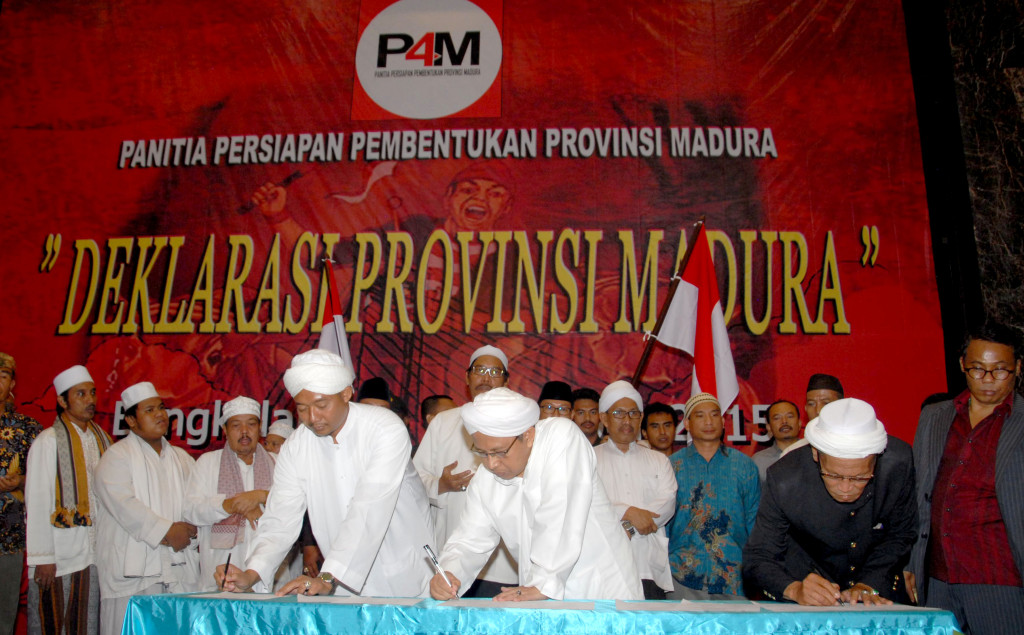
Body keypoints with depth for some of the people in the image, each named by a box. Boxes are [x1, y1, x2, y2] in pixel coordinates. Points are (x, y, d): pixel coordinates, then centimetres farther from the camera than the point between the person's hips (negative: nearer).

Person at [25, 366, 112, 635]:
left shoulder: (102, 439, 10)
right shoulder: (48, 441, -6)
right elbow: (38, 502, -8)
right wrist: (43, 558, -10)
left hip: (96, 553, 5)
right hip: (61, 556, -5)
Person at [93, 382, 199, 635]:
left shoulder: (181, 459, 20)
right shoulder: (117, 456, 3)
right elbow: (123, 505, -10)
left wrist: (188, 529, -8)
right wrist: (166, 532, -12)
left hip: (180, 569, 5)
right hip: (134, 570, -4)